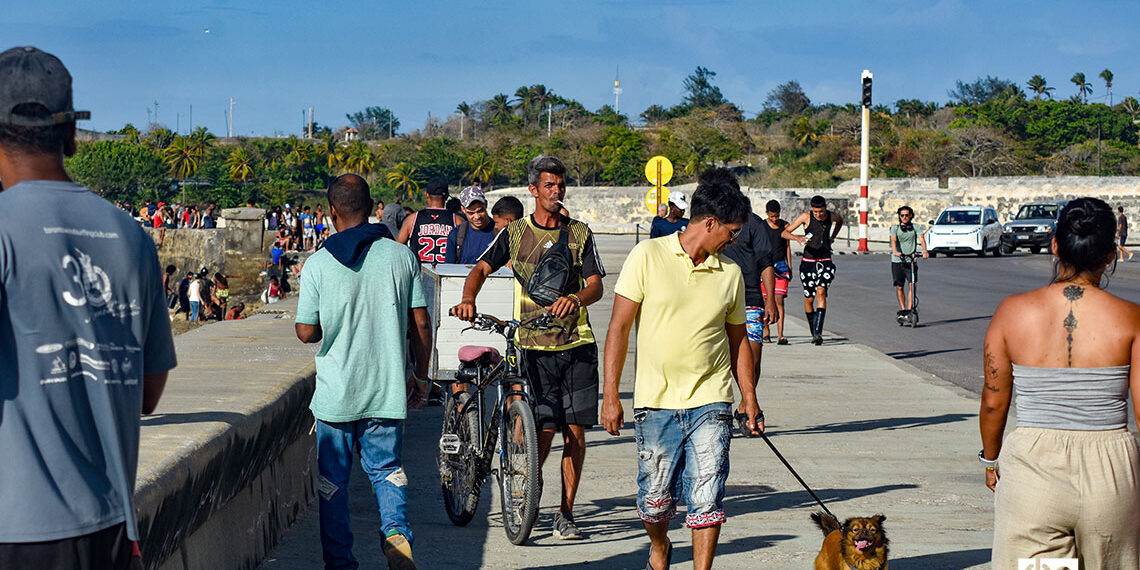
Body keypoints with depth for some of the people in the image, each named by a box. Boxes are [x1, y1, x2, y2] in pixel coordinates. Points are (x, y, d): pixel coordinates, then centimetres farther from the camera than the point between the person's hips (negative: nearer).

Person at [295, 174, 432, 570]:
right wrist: (420, 376, 11)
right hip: (387, 389, 2)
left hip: (336, 392, -2)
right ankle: (396, 530, -9)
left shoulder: (318, 264, -7)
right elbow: (421, 324, 0)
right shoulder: (402, 256, -2)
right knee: (387, 469, 15)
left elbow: (306, 333, -5)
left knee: (332, 481, 10)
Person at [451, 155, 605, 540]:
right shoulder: (515, 234, 7)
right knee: (545, 426, -10)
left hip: (577, 343, 1)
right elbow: (482, 267, 0)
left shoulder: (579, 234, 8)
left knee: (575, 429, -1)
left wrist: (575, 298, -21)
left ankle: (565, 513, 9)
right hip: (535, 345, -1)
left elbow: (596, 285, 1)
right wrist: (468, 299, -20)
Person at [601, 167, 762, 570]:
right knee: (656, 499, 7)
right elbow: (619, 327, -4)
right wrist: (611, 395, -7)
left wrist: (749, 398, 14)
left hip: (710, 402, 2)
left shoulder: (730, 273, 6)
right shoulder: (648, 256, -4)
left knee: (706, 499, -6)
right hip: (657, 401, -2)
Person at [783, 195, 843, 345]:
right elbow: (784, 233, -9)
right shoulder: (806, 217, -8)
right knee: (809, 299, 5)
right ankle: (814, 333, 23)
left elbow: (840, 221, 27)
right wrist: (797, 238, -28)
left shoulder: (832, 216, 0)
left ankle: (818, 332, -28)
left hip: (825, 261, 0)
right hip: (808, 261, 0)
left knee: (821, 292, -21)